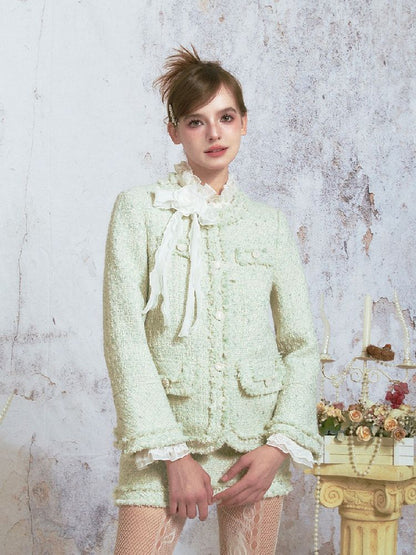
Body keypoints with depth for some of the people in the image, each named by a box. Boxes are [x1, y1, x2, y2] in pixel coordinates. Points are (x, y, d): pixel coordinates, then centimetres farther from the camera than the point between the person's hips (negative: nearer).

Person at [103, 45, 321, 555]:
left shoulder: (269, 225, 8)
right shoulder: (139, 210, 0)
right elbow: (124, 337, -6)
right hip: (162, 437, -2)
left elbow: (301, 344, 8)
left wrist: (281, 445, -5)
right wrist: (173, 454, -12)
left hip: (257, 440, 3)